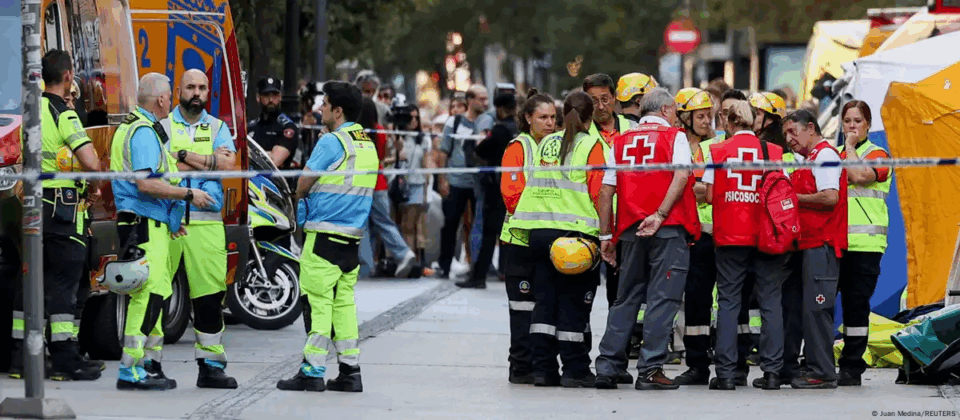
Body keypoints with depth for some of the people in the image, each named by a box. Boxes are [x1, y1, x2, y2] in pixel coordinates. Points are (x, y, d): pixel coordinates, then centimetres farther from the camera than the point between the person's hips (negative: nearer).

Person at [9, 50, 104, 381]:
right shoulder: (64, 114, -11)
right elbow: (91, 164, -21)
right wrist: (94, 188, -1)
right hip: (61, 206, -7)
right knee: (63, 282, -3)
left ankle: (20, 356, 12)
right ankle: (65, 360, -3)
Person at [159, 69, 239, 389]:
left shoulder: (217, 128, 15)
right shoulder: (162, 125, 8)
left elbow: (228, 164, -3)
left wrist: (184, 155, -7)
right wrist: (209, 160, -8)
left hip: (206, 222, 2)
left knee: (210, 295, -2)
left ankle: (210, 365, 2)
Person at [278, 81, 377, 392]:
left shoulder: (331, 142, -12)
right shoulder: (368, 144, 14)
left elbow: (302, 187, -6)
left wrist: (301, 194, 16)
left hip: (325, 234, -8)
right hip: (353, 237, 8)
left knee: (316, 302, -5)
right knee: (343, 301, 11)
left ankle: (312, 372, -6)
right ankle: (350, 372, 8)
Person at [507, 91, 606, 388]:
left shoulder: (546, 144, 12)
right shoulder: (591, 145, -4)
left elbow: (533, 185, 15)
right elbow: (598, 191, -10)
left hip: (539, 230, 5)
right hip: (575, 230, -5)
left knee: (545, 299, 8)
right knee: (574, 302, -1)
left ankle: (543, 368, 6)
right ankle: (575, 371, 1)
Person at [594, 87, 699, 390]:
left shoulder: (621, 142, 13)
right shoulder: (674, 137, 2)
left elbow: (606, 190, 10)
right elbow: (681, 176, -14)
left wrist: (606, 235, 13)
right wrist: (660, 215, -19)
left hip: (630, 230, 4)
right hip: (669, 229, -4)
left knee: (626, 298, 13)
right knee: (662, 298, -3)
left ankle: (608, 366, 10)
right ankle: (650, 370, -8)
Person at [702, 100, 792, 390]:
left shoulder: (717, 152, -1)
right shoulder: (773, 152, 2)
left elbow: (710, 196, -1)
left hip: (729, 236, 0)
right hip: (766, 236, 1)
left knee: (728, 301, 4)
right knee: (770, 302, 5)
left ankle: (726, 372, -1)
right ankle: (772, 371, 2)